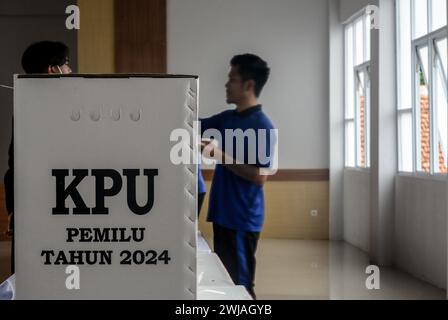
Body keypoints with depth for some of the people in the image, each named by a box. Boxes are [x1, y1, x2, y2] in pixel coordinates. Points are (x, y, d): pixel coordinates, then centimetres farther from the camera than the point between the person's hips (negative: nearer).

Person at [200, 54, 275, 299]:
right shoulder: (227, 119, 9)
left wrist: (222, 157, -20)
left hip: (243, 219, -8)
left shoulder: (262, 126, -15)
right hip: (223, 214, 8)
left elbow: (260, 176, -20)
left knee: (239, 285, -2)